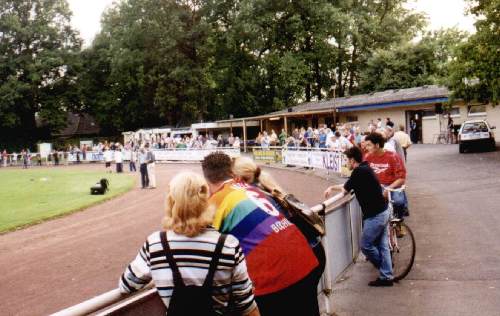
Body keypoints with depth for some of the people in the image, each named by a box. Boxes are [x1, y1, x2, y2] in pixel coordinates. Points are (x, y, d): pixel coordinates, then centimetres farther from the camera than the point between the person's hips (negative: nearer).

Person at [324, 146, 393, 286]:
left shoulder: (359, 171, -17)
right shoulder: (365, 169, 12)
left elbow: (345, 190, -8)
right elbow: (348, 185, 25)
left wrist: (339, 188, 14)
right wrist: (332, 187, 27)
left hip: (375, 215, -9)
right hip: (383, 211, 10)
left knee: (365, 245, 5)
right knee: (382, 245, 12)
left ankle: (384, 271, 24)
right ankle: (386, 277, 16)